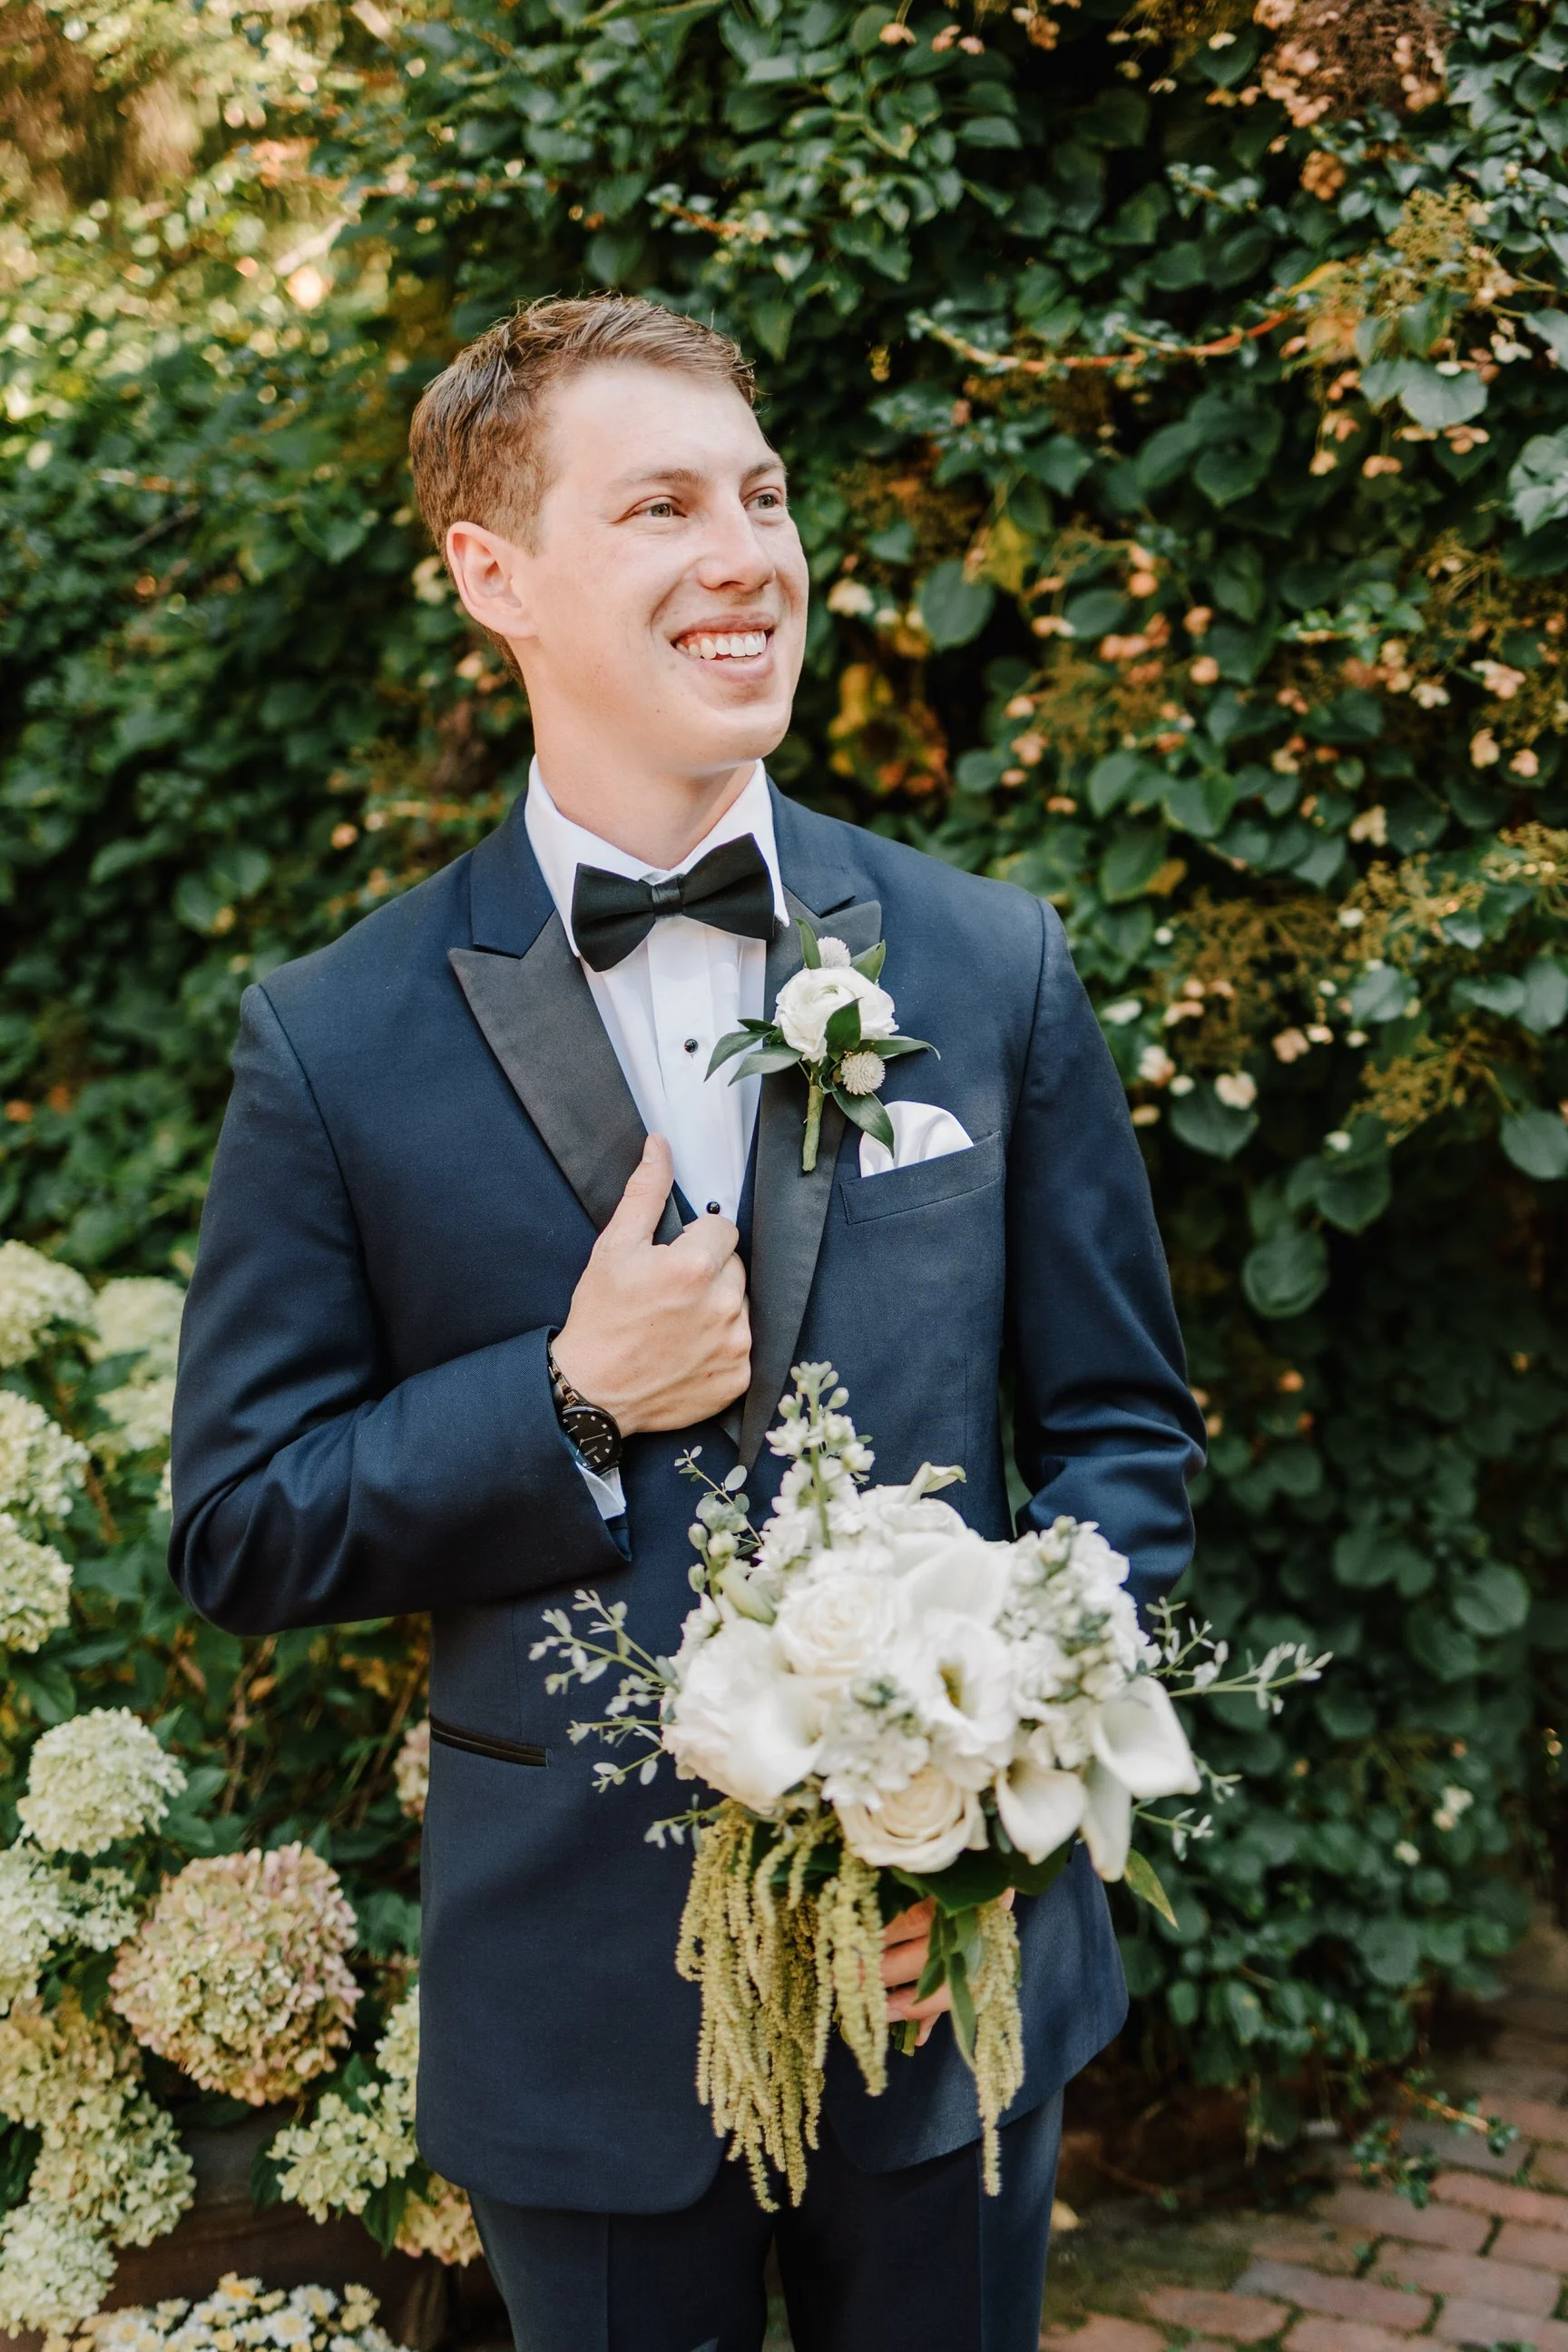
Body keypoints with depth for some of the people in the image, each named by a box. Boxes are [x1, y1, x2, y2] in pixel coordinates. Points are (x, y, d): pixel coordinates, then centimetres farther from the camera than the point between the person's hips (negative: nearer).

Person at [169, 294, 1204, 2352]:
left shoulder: (992, 969, -3)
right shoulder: (335, 1044, -8)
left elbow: (1122, 1430, 2)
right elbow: (238, 1532, -3)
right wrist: (571, 1405, -18)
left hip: (956, 1972, 2)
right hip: (585, 2017, -1)